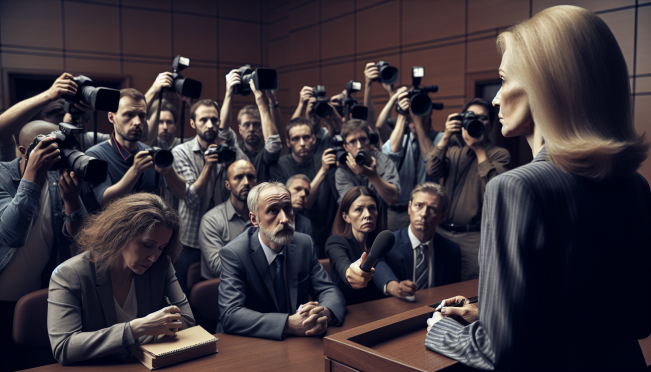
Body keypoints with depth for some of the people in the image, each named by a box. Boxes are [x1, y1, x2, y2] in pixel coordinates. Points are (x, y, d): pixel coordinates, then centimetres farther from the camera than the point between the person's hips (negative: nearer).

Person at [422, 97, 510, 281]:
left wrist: (479, 148, -9)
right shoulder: (453, 152, 14)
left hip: (473, 237, -3)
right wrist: (446, 136, -7)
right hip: (441, 231, 4)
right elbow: (433, 171, -4)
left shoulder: (499, 154, 2)